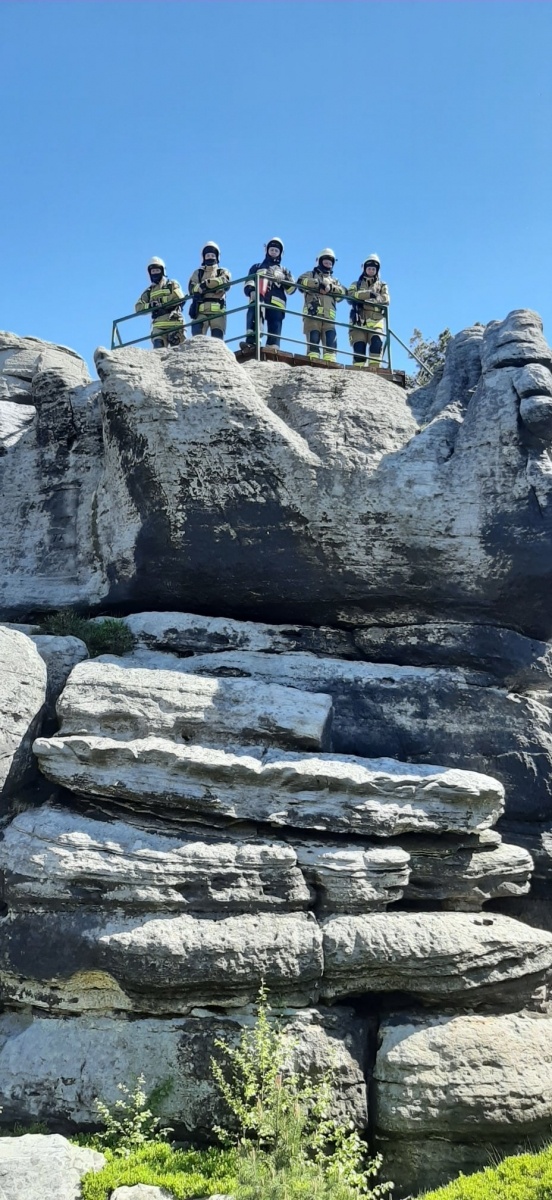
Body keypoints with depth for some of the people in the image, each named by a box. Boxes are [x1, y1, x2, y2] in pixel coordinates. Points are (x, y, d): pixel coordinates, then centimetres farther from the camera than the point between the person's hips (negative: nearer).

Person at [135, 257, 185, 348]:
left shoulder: (172, 284, 12)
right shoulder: (149, 291, 22)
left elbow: (179, 297, -8)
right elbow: (138, 307, 12)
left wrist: (161, 302, -14)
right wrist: (149, 305, -9)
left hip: (175, 324, -2)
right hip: (159, 325, 2)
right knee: (158, 349, -13)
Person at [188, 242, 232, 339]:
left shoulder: (223, 272, 21)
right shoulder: (198, 273, 24)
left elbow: (225, 282, -4)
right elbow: (192, 288, 5)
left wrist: (206, 283, -12)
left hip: (217, 311, -1)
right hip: (200, 310, 1)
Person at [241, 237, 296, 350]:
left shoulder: (284, 271, 33)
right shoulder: (257, 267, 31)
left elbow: (291, 289, 16)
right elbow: (248, 284, 14)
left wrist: (283, 280, -5)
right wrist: (251, 291, -10)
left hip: (276, 303, 2)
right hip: (258, 301, -2)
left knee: (275, 329, -12)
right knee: (254, 316, -31)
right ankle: (251, 341, -45)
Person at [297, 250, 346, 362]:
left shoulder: (334, 281, 31)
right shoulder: (311, 274, 21)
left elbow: (343, 291, 9)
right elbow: (301, 281, -2)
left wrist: (330, 287, -8)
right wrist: (318, 283, -11)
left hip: (328, 317, 3)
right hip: (312, 314, -3)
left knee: (331, 342, -12)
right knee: (313, 340, -14)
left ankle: (330, 362, -19)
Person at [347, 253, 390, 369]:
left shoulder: (382, 285, 24)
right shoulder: (356, 284, 23)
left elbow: (386, 299, 2)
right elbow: (350, 295, 0)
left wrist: (363, 297, -10)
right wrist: (368, 294, -13)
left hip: (376, 320, 0)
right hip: (359, 320, 0)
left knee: (377, 341, -25)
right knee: (359, 346, -13)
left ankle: (374, 366, -31)